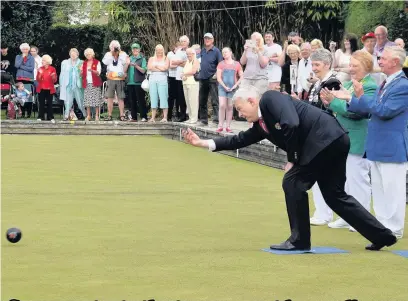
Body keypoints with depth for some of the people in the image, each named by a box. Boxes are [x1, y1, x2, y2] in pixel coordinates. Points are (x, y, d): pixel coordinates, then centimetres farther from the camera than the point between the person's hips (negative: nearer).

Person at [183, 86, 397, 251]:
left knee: (293, 182, -3)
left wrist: (292, 159, -10)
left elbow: (292, 124, -21)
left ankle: (299, 240, 5)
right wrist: (204, 143, 21)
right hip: (331, 143, 10)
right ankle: (382, 236, 18)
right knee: (334, 195, 14)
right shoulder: (261, 124, 20)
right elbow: (240, 140, 24)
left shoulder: (270, 99, -7)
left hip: (327, 140, -10)